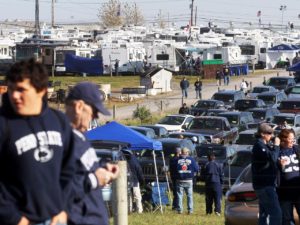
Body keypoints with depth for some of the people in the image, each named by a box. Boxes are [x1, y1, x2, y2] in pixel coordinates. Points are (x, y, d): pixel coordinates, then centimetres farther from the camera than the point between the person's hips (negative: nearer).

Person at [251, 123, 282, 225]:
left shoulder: (263, 145, 19)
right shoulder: (259, 146, -13)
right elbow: (272, 158, -25)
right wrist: (276, 146, -12)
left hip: (263, 185, 11)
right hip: (265, 185, -11)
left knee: (264, 213, 12)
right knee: (276, 212, -17)